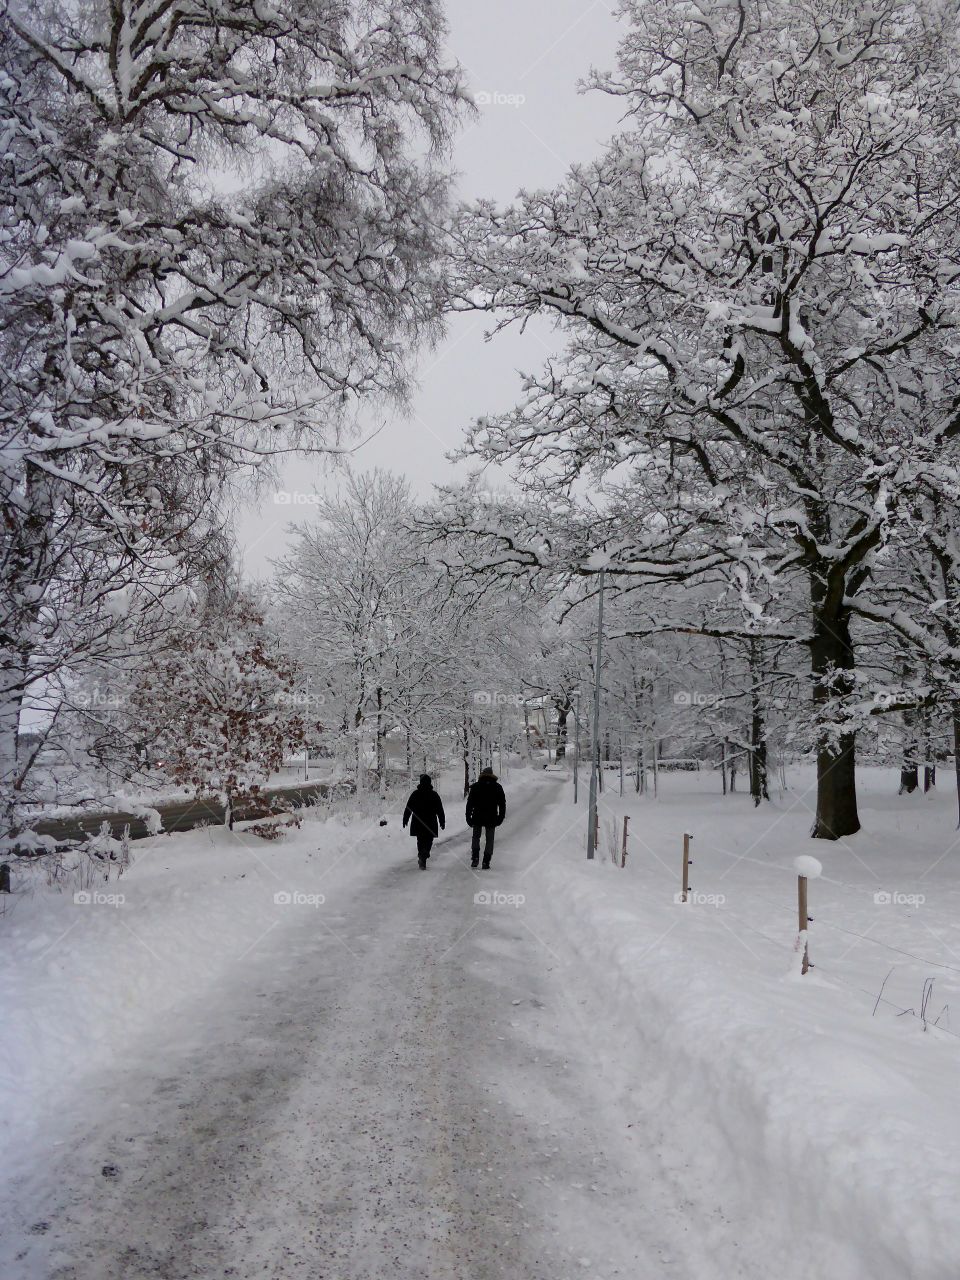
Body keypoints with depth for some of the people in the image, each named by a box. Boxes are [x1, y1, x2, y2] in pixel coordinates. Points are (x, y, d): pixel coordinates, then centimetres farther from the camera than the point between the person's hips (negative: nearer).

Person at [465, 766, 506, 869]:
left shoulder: (475, 786, -1)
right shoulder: (497, 787, 2)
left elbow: (470, 803, -1)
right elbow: (502, 804, 5)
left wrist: (468, 817, 4)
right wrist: (501, 817, 12)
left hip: (477, 818, 0)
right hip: (491, 818, 0)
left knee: (476, 837, 17)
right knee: (489, 840, 9)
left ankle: (475, 857, 2)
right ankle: (486, 862, 5)